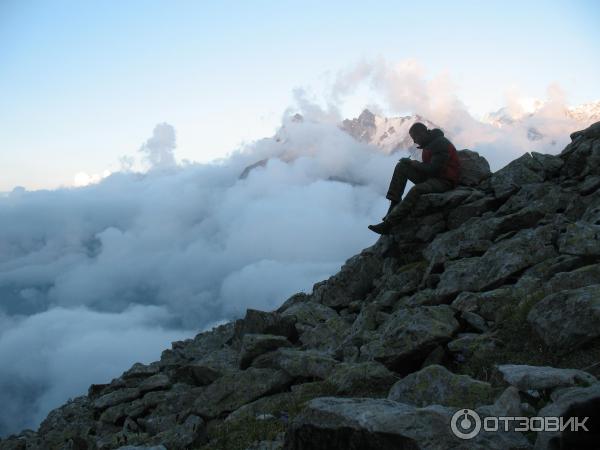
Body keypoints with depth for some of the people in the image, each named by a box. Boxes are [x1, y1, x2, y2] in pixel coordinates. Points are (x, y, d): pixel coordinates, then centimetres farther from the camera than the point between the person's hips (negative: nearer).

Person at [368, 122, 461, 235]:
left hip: (445, 181, -9)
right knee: (401, 166, -5)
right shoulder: (429, 143, 12)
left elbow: (433, 169, -24)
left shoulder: (441, 144, -17)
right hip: (431, 175, 9)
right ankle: (394, 206, -13)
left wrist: (414, 163, -12)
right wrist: (410, 162, 2)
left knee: (416, 190, -37)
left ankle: (388, 224, -39)